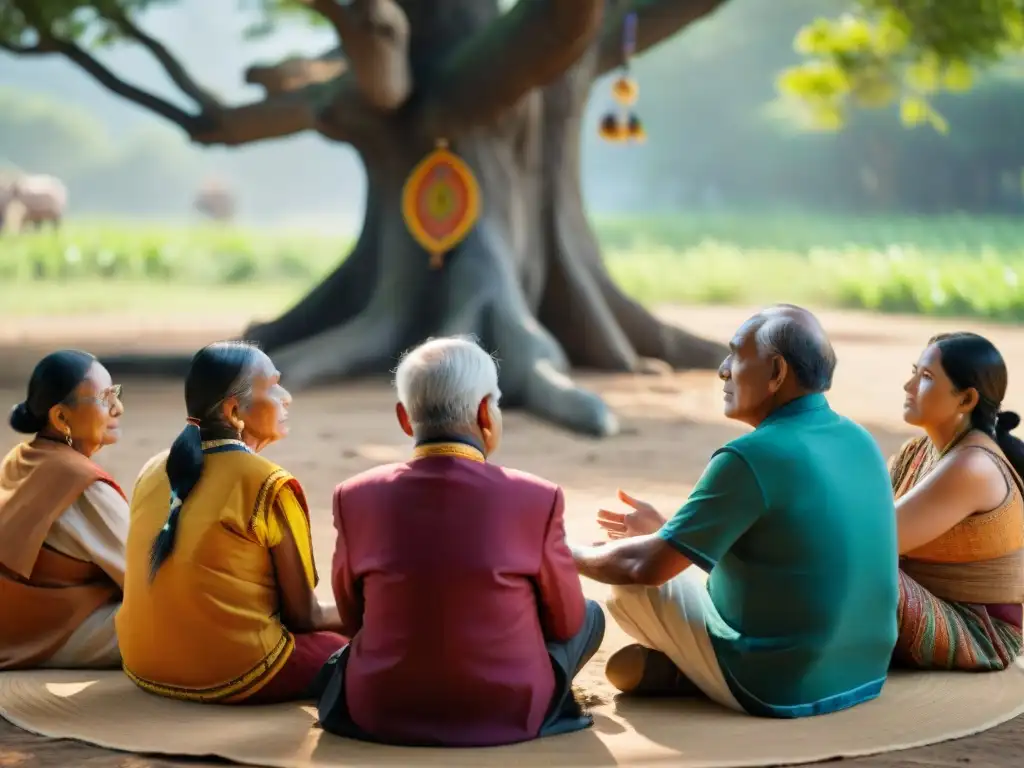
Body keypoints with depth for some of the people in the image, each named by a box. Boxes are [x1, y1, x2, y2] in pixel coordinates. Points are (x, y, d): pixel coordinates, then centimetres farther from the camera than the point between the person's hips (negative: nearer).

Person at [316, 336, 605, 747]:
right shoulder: (536, 499, -15)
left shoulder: (356, 498, -9)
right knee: (589, 615, 25)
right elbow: (566, 623, -1)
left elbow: (353, 618, 6)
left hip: (380, 712, 3)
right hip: (508, 714, -2)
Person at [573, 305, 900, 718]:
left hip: (781, 689, -7)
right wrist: (664, 530, 27)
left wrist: (570, 556, 7)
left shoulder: (750, 458, -20)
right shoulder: (860, 441, 4)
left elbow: (647, 567, -14)